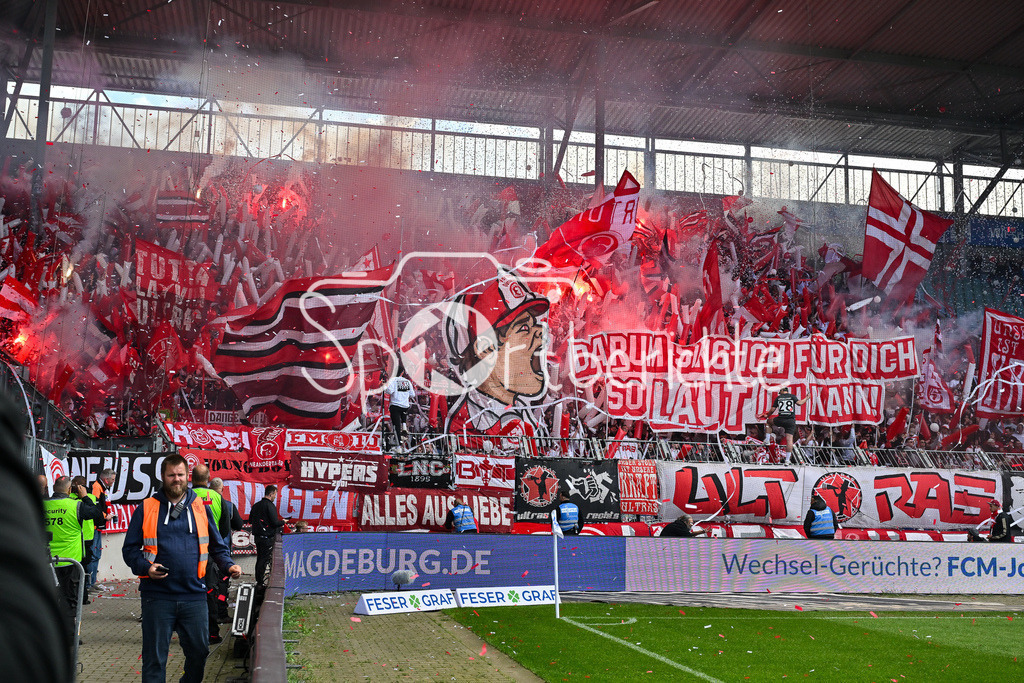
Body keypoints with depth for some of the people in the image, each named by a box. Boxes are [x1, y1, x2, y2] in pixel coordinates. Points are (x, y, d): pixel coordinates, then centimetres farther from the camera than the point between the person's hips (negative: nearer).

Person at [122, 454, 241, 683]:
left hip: (194, 595, 2)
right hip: (157, 595, -2)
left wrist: (228, 566, -2)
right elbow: (130, 549, 6)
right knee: (155, 657, 4)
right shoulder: (146, 509, 3)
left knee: (199, 651, 10)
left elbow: (217, 546, 16)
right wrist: (145, 567, -13)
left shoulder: (200, 507, 9)